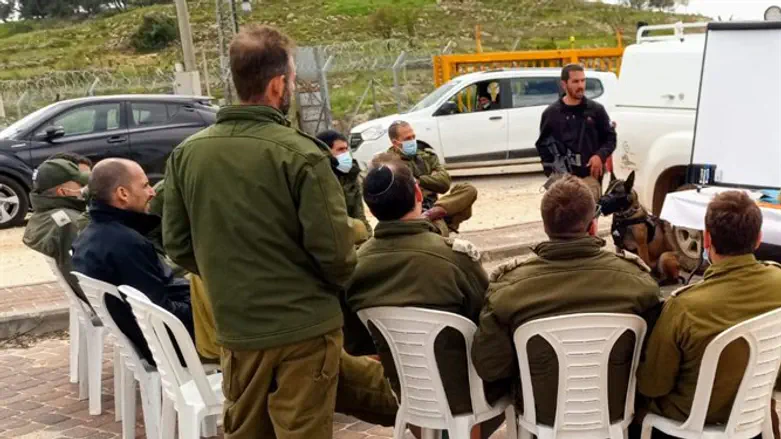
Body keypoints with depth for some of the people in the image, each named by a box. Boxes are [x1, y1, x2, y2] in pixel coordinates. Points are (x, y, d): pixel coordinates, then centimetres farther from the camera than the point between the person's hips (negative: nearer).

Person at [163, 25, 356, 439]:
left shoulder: (186, 153, -2)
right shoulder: (300, 153, -17)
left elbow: (177, 245, 4)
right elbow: (334, 250, -17)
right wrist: (337, 283, 6)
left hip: (235, 325, 5)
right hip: (303, 326, -5)